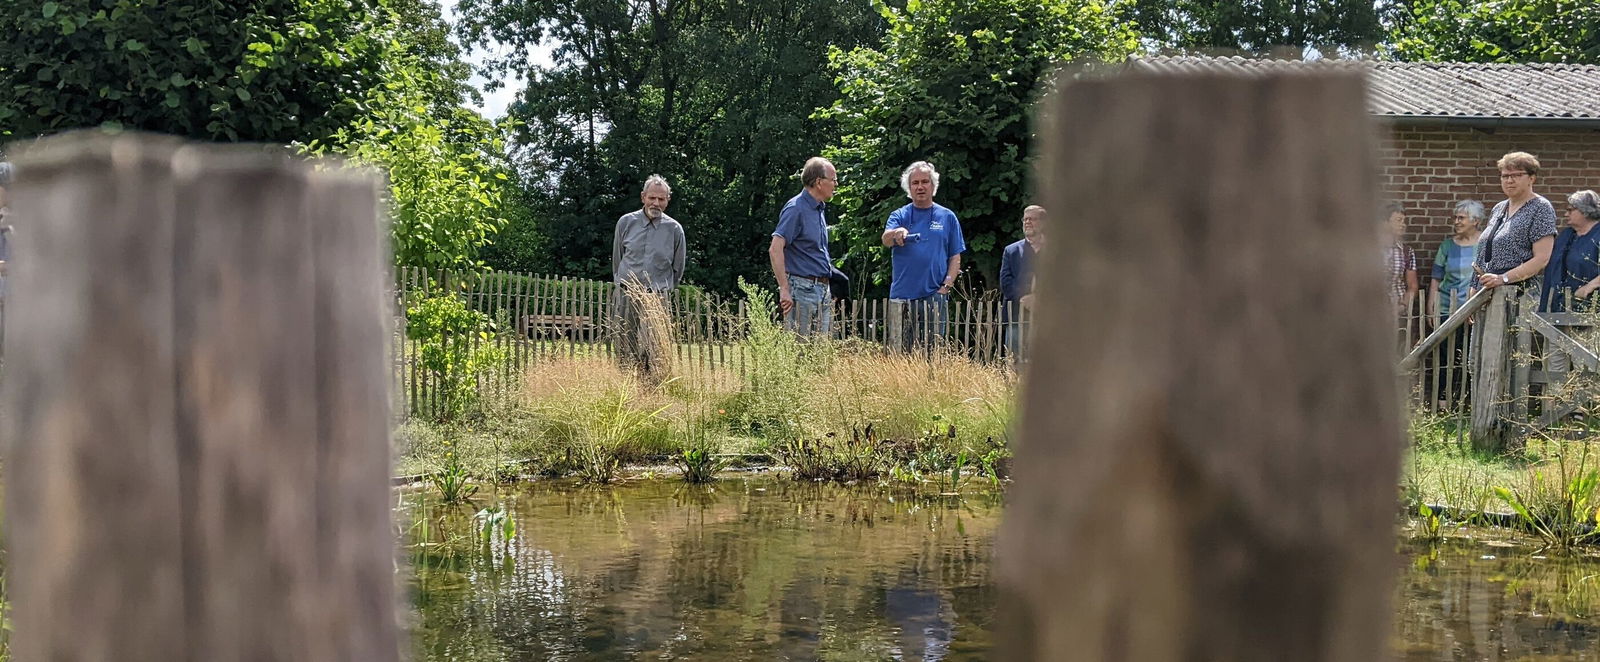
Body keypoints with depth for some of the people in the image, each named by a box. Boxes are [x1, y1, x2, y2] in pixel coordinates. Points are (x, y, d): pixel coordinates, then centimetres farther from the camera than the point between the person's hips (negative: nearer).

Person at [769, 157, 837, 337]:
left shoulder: (820, 209, 16)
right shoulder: (796, 208, -12)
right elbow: (775, 249, -21)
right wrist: (784, 289, -24)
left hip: (822, 289, 9)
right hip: (802, 288, -9)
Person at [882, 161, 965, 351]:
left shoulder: (947, 217, 9)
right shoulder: (899, 216, 8)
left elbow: (955, 257, 8)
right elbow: (886, 240, -12)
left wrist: (946, 285, -6)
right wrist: (896, 233, -36)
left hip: (934, 295, 0)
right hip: (902, 295, 0)